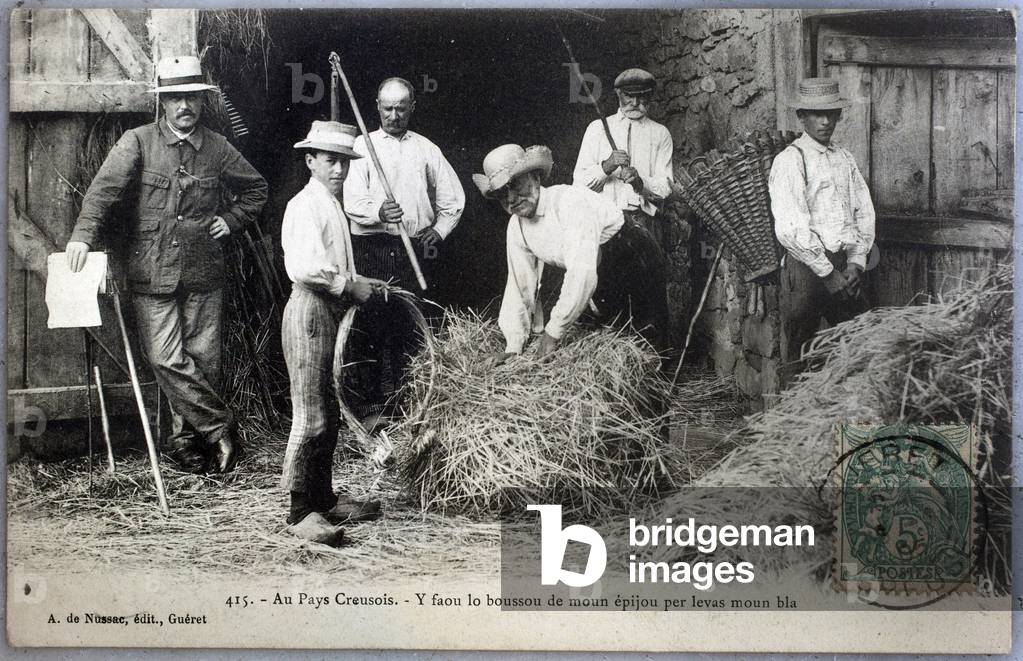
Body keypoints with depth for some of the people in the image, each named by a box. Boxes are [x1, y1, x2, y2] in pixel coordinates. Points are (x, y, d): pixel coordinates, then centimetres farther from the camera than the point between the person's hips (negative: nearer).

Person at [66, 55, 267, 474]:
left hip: (203, 274, 2)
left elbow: (256, 189, 24)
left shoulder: (217, 148, 8)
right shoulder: (137, 143, 0)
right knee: (167, 359, -9)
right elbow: (104, 188, -12)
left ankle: (188, 441, 16)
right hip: (152, 275, -2)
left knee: (203, 360, 2)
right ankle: (219, 427, 4)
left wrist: (230, 220, 9)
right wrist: (83, 234, -26)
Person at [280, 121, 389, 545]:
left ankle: (324, 499, 24)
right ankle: (301, 512, -5)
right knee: (310, 418, -9)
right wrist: (350, 286, -16)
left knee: (329, 415, 15)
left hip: (332, 316, 10)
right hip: (310, 314, -10)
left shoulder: (332, 206, 19)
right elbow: (304, 268, -25)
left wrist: (361, 284, 13)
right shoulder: (305, 206, -12)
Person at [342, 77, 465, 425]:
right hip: (371, 249, -1)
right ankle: (374, 404, 1)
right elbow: (352, 201, -5)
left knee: (410, 329, -3)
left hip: (415, 250, 2)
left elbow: (453, 199, 21)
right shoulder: (363, 146, 8)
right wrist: (378, 212, -24)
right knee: (371, 325, -6)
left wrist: (438, 231, 8)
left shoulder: (427, 150, 15)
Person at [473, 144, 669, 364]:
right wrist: (513, 347, -9)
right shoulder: (516, 226, -5)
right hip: (602, 282, 7)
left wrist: (553, 333, -35)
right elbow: (519, 286, 0)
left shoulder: (569, 201, -30)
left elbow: (582, 273, -39)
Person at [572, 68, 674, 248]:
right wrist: (605, 167, -12)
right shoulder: (597, 128, 14)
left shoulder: (660, 134, 17)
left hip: (645, 219, 1)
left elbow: (665, 187, 6)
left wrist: (640, 183, -14)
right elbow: (579, 182, 6)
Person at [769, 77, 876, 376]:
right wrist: (827, 272, -13)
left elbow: (864, 212, 12)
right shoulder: (790, 161, -6)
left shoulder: (844, 158, 15)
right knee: (800, 353, -1)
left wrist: (856, 262, -2)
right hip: (808, 265, -6)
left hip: (846, 265, 6)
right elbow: (790, 229, -14)